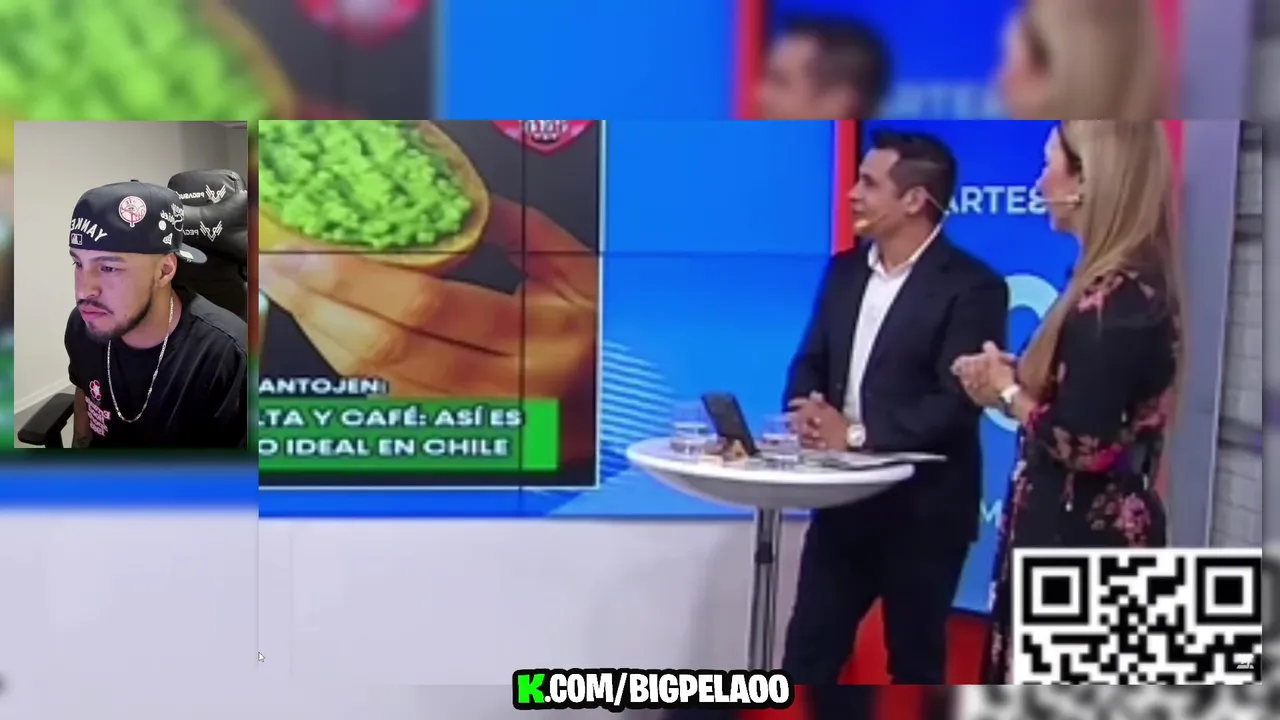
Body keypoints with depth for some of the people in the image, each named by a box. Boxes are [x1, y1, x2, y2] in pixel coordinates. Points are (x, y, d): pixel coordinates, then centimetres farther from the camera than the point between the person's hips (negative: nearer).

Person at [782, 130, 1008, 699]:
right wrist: (807, 408, -12)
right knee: (808, 647, 10)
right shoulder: (845, 270, 8)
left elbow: (959, 400, -20)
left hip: (923, 506, -6)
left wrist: (857, 433, -24)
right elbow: (810, 362, 11)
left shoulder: (971, 286, -13)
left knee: (914, 660, 9)